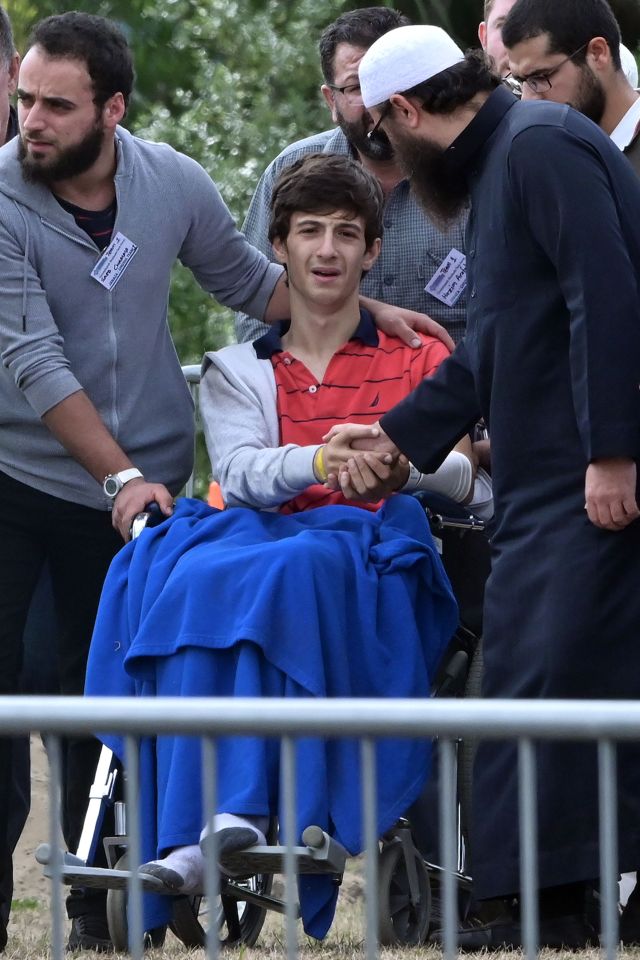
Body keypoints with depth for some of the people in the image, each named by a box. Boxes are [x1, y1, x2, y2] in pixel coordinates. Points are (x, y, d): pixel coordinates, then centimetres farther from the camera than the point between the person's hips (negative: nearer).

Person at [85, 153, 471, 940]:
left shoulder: (418, 359, 18)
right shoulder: (237, 372, 22)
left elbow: (461, 477, 4)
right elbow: (242, 475, 1)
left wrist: (402, 465, -19)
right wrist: (322, 462, -21)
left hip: (378, 568, -2)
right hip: (265, 541, 2)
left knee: (288, 575, -37)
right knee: (194, 575, -34)